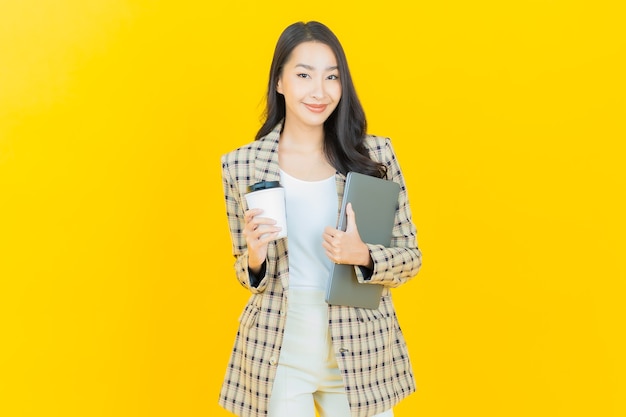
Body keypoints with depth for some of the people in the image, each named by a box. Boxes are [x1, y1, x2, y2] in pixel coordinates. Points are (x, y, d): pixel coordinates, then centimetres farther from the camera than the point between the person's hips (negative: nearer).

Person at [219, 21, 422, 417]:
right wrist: (255, 259, -16)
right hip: (276, 355, 0)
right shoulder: (241, 165, -4)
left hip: (361, 352, 0)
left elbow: (411, 257, 1)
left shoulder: (376, 154, -5)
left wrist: (363, 255, -19)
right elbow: (247, 274, 6)